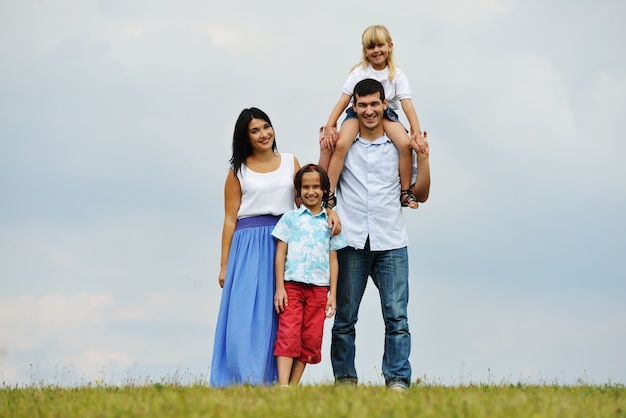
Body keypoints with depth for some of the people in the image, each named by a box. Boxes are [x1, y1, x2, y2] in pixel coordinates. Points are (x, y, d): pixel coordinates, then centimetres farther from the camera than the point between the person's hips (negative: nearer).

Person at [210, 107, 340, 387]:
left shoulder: (290, 162, 12)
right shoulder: (238, 171, 5)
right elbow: (230, 219, 4)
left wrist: (329, 210, -11)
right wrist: (224, 265, 0)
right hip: (248, 244, -2)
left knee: (278, 314, 0)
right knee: (245, 312, -8)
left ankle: (273, 378, 1)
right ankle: (244, 378, -6)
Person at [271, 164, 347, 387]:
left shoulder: (330, 222, 10)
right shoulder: (290, 218, 6)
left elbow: (333, 259, 10)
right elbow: (280, 253, 3)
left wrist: (332, 293, 5)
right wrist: (279, 287, -5)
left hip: (319, 288, 2)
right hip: (292, 285, -2)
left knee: (311, 339, 1)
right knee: (288, 335, -11)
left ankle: (293, 385, 6)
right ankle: (283, 386, -18)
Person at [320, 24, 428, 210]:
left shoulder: (396, 75, -3)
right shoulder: (359, 72, -4)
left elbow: (407, 104, -10)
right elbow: (344, 99, -8)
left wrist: (417, 132, -21)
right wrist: (329, 126, -18)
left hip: (386, 113, 1)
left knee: (406, 144, -26)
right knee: (340, 145, -28)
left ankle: (406, 191, -9)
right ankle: (329, 193, -21)